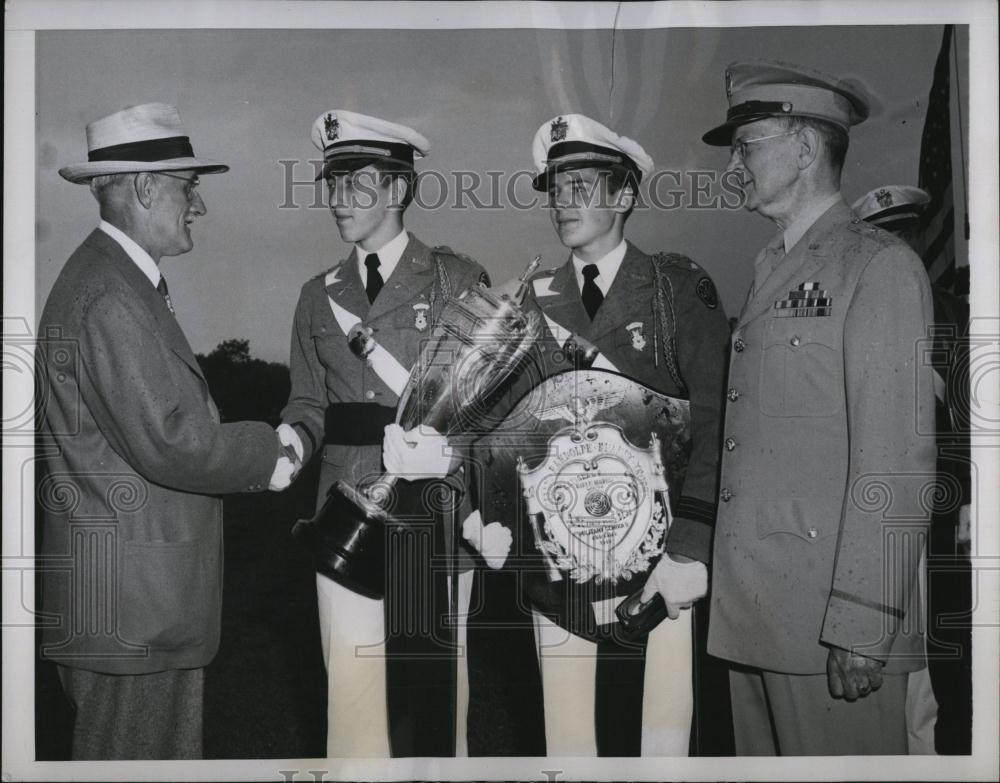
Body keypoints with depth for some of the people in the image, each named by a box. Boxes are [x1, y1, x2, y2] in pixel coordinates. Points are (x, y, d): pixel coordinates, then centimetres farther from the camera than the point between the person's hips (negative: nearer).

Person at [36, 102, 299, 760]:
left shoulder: (129, 283, 16)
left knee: (170, 748, 17)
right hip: (128, 605, -10)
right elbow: (167, 442, -24)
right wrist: (266, 452, -10)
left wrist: (257, 454, 4)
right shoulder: (110, 296, -18)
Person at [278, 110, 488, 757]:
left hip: (433, 516, -3)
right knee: (352, 696, 5)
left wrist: (449, 453, -18)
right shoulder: (319, 297, 15)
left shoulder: (458, 280, 3)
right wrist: (291, 441, -7)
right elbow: (310, 404, 14)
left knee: (430, 693, 1)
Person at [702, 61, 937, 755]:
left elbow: (898, 459, -14)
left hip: (831, 615, -7)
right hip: (751, 614, 7)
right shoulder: (772, 270, 18)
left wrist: (863, 629, -18)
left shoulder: (881, 267, -6)